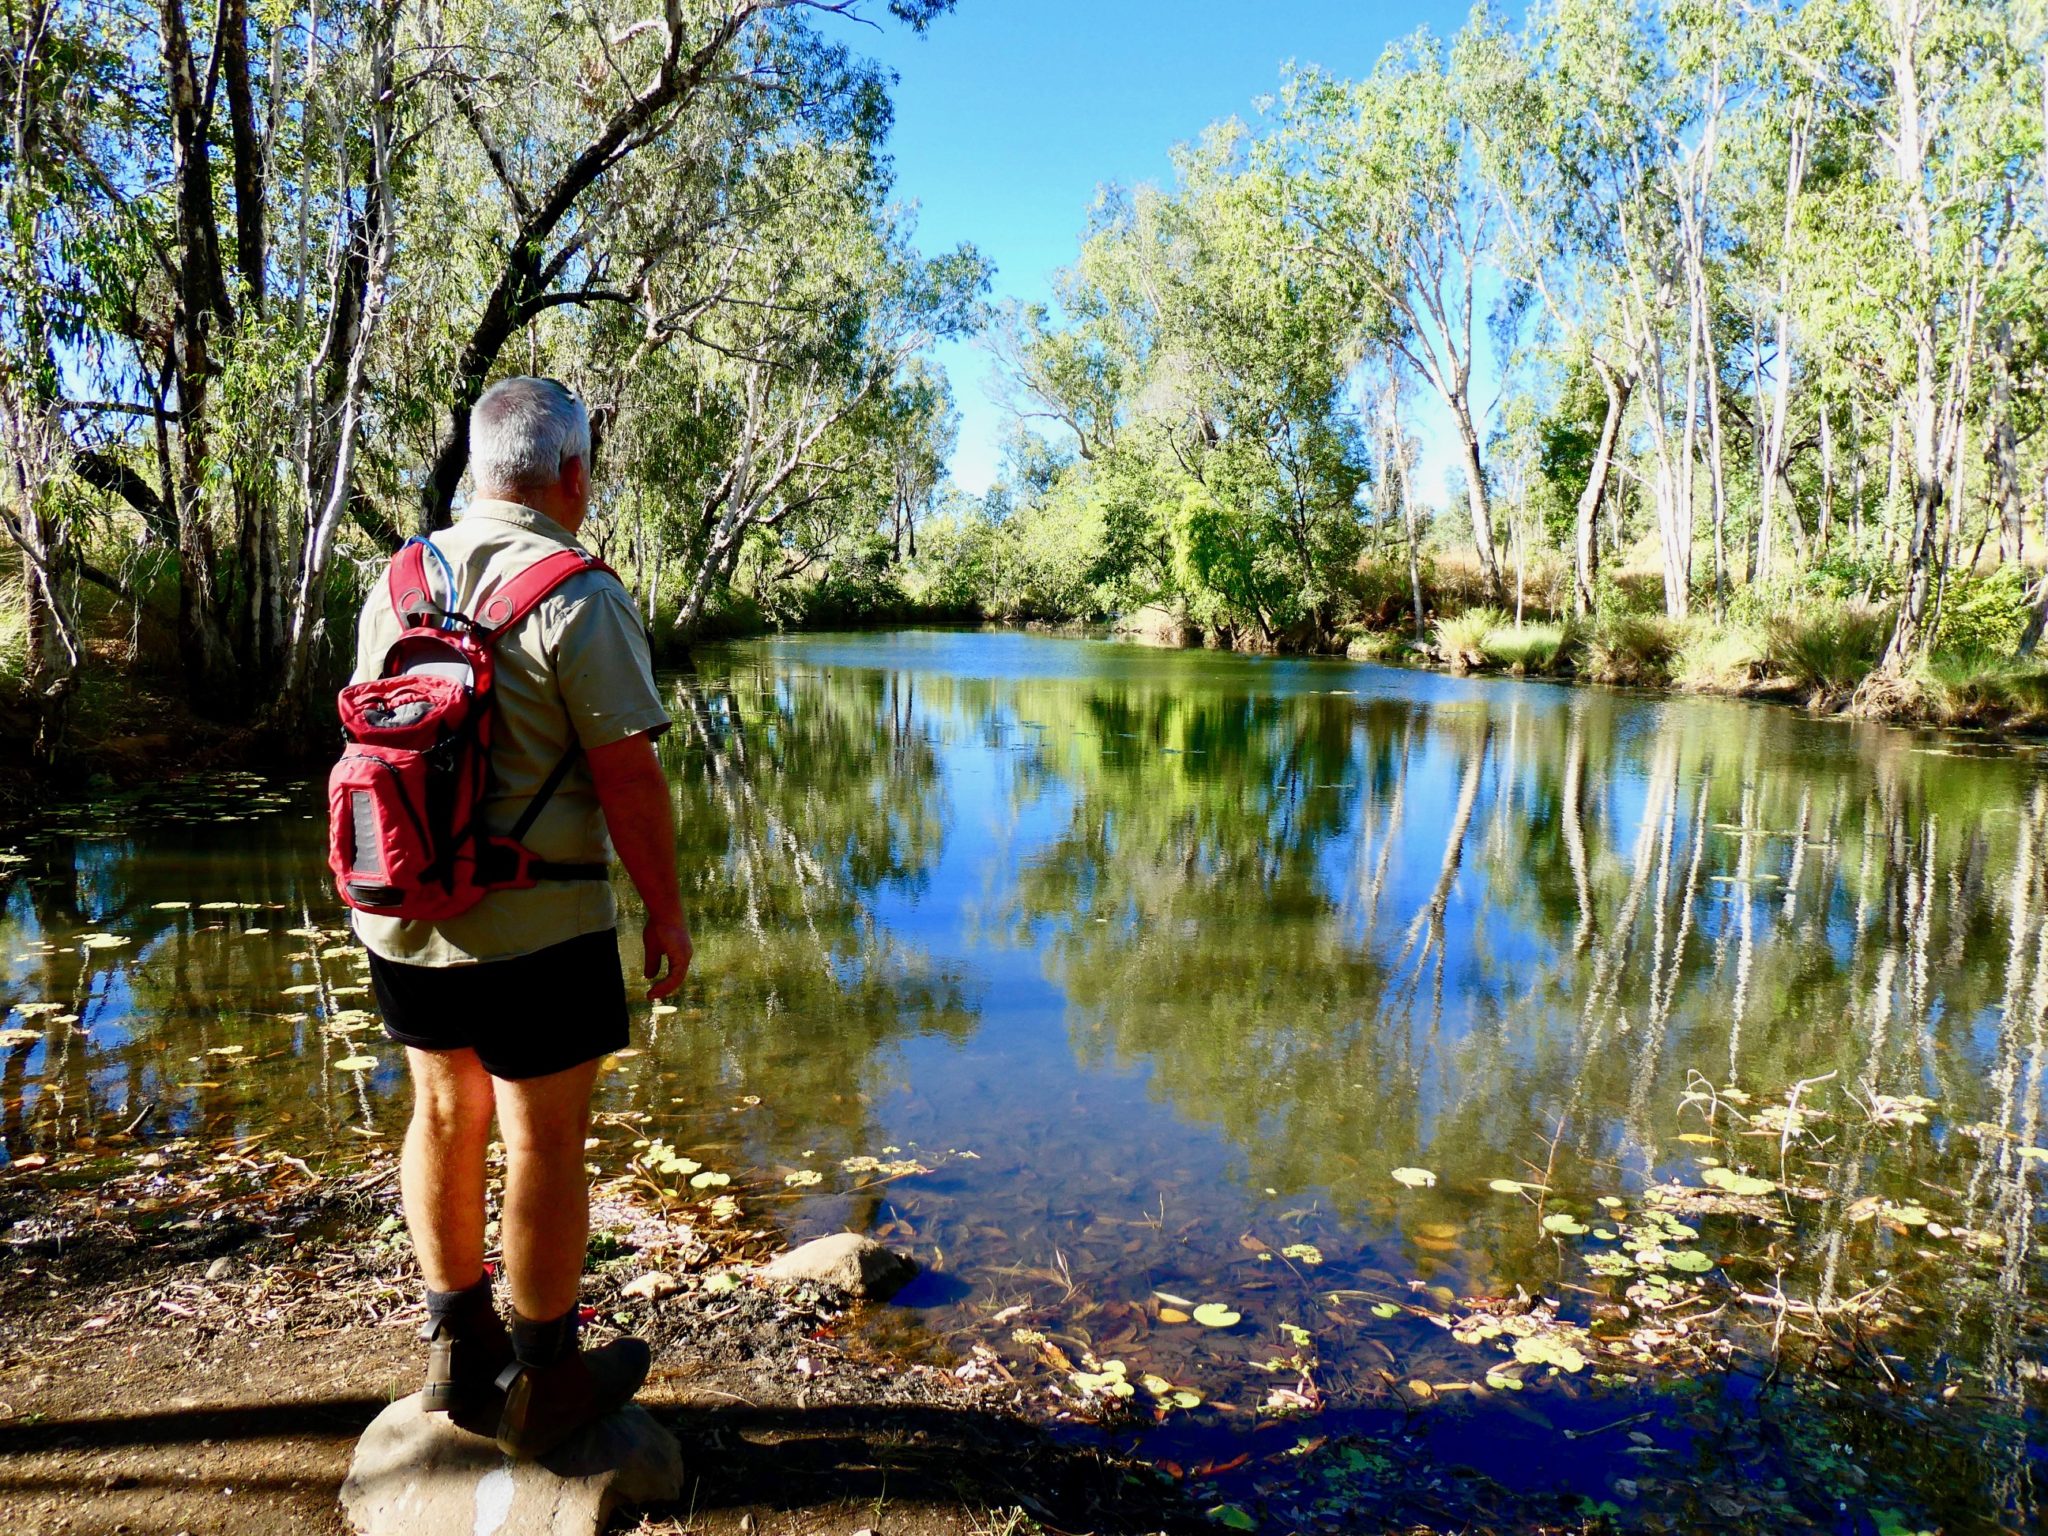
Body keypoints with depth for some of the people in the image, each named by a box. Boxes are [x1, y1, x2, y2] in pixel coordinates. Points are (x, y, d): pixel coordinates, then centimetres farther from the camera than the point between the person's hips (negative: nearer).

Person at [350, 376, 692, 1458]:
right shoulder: (578, 597, -15)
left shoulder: (395, 585, 7)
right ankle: (540, 1383, 23)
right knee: (545, 1141, 6)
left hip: (404, 919, 7)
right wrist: (667, 912, -7)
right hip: (534, 926, -7)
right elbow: (628, 777, -17)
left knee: (444, 1114, 20)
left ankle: (457, 1349, 36)